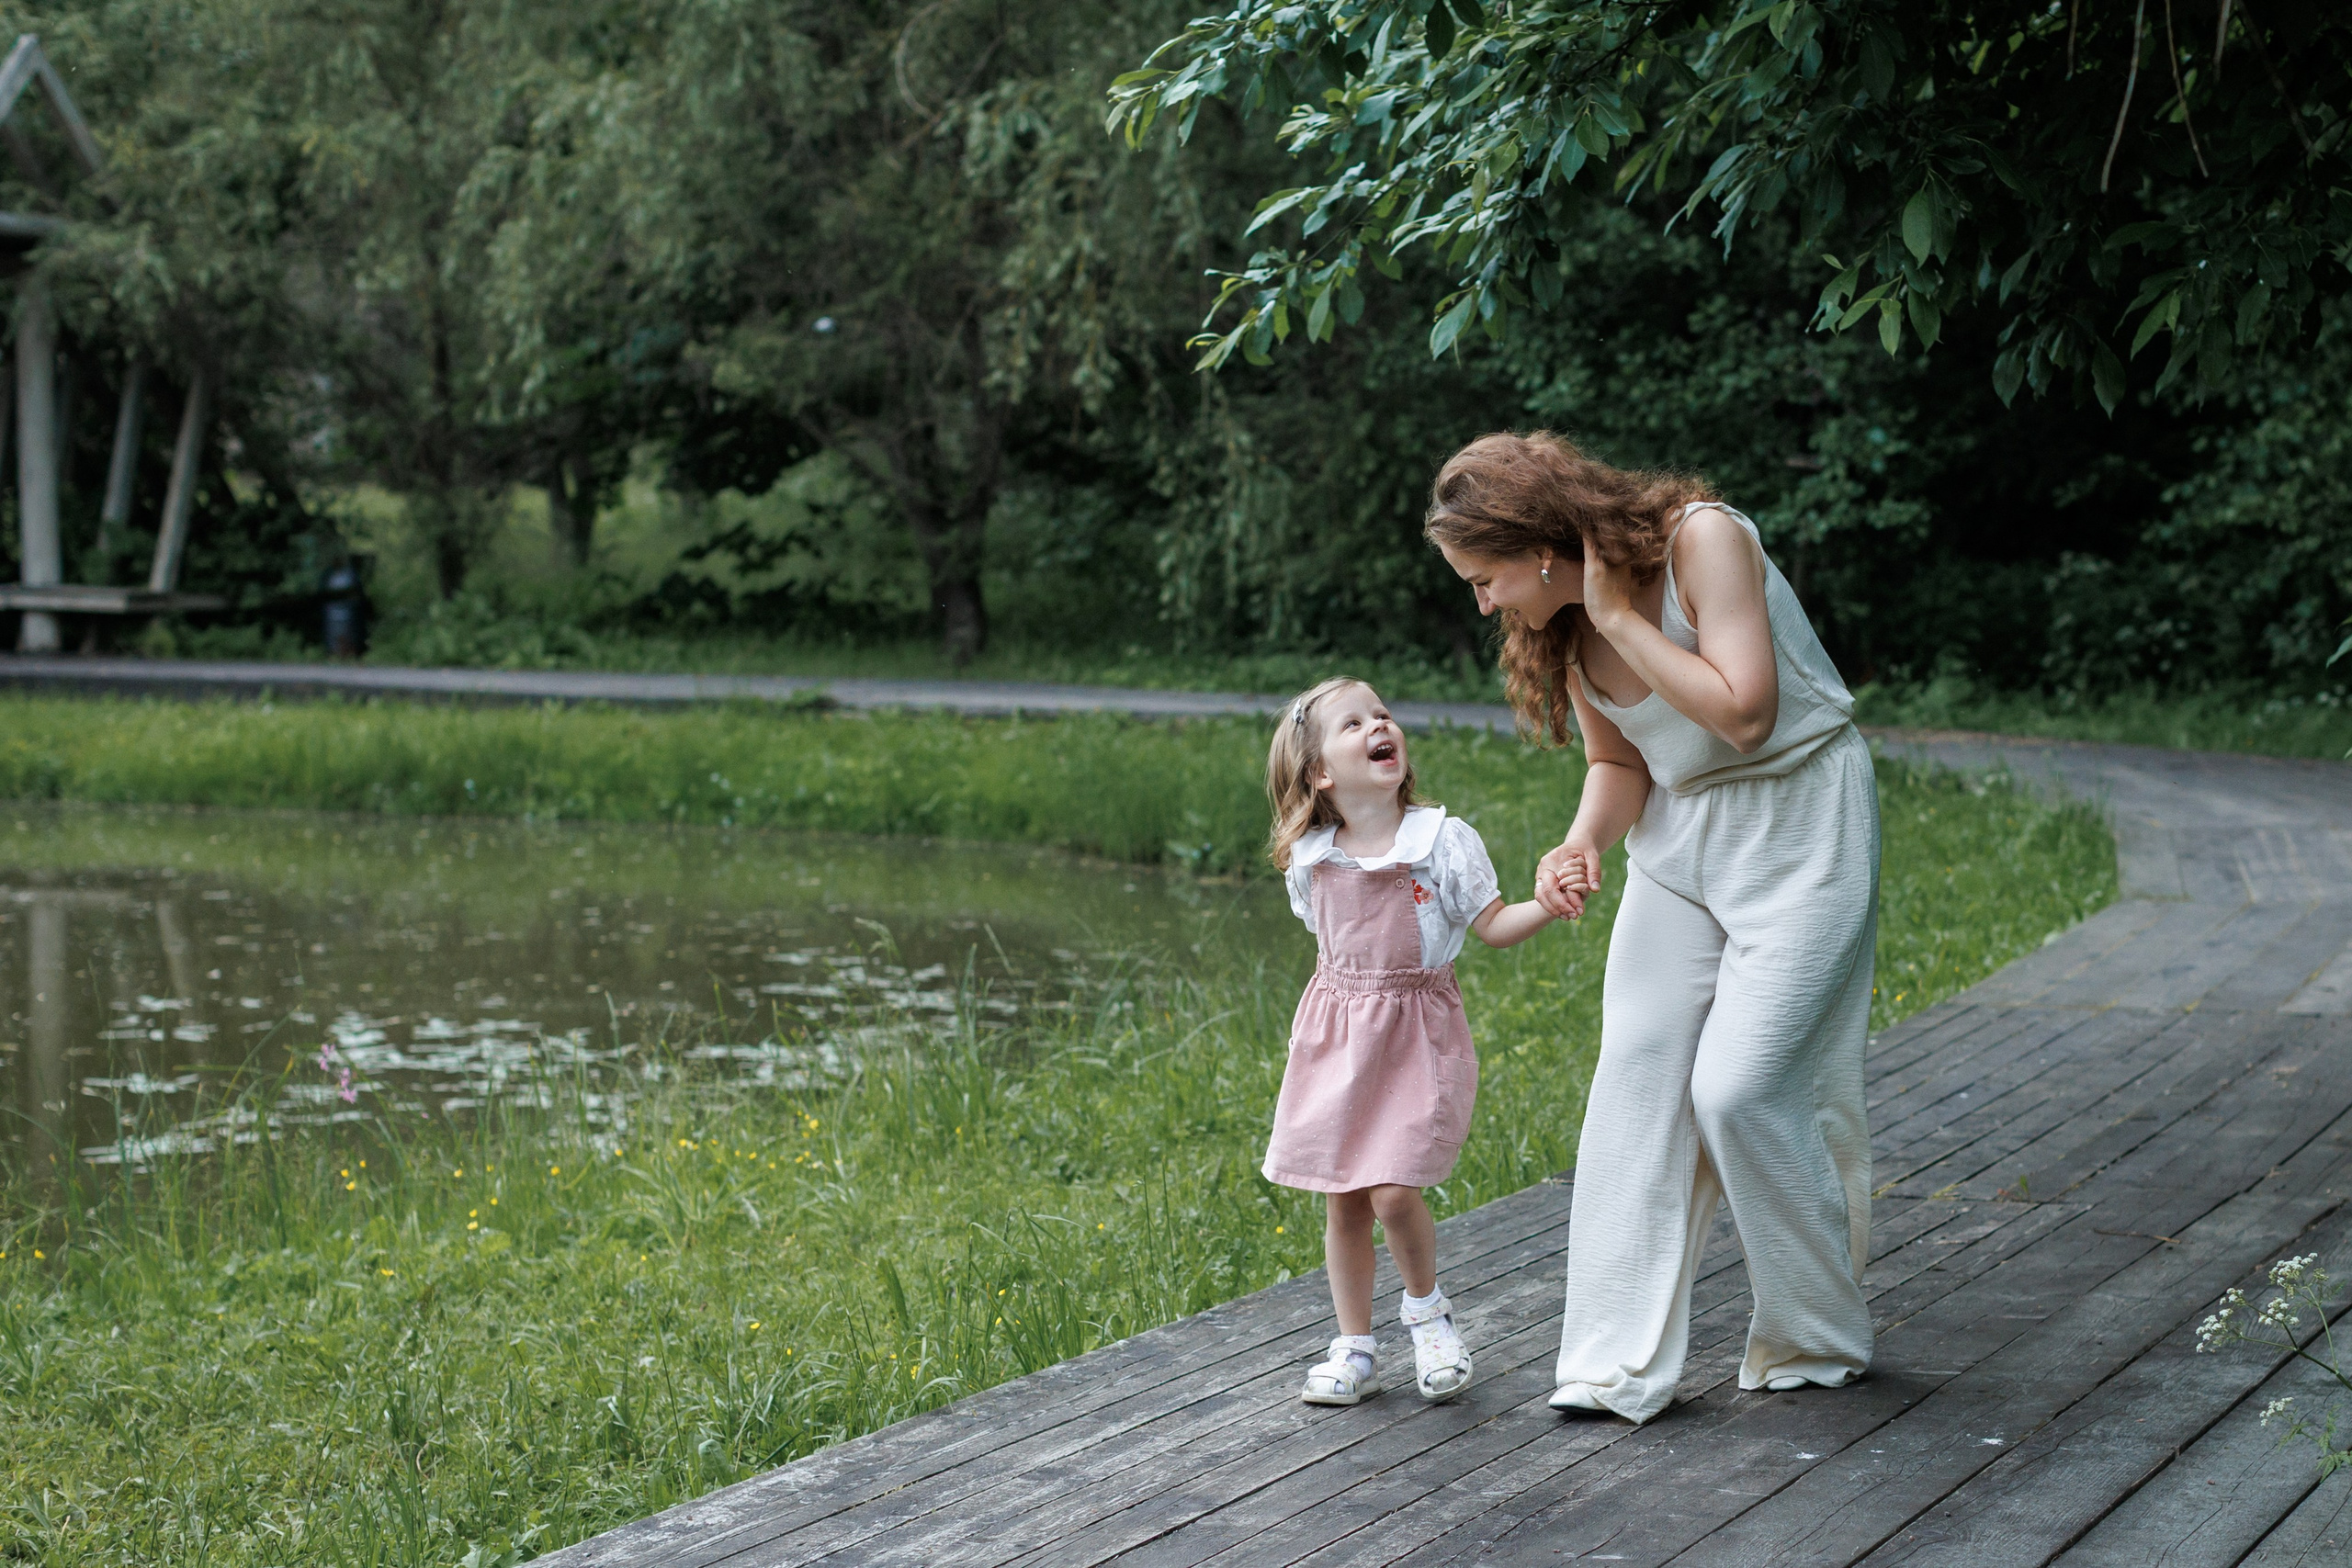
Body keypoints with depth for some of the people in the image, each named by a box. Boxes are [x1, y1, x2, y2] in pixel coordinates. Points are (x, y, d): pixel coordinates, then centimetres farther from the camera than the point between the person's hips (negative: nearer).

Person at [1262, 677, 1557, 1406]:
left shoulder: (1444, 841, -9)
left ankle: (1426, 1307, 16)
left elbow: (1495, 926, -5)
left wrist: (1550, 902, -21)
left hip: (1418, 1032, -3)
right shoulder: (1309, 862, 0)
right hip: (1336, 1036, 3)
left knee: (1393, 1192, -14)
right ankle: (1354, 1349, 20)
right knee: (1343, 1203, 6)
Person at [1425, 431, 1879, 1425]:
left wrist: (1617, 614, -26)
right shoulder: (1560, 627, -2)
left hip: (1797, 827, -7)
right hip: (1679, 840, 7)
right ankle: (1619, 1366, 2)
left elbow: (1742, 713, -27)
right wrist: (1581, 844, -14)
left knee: (1742, 1087, -11)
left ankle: (1818, 1344, 10)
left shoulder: (1703, 538, -22)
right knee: (1636, 1078, -2)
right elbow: (1619, 763, 7)